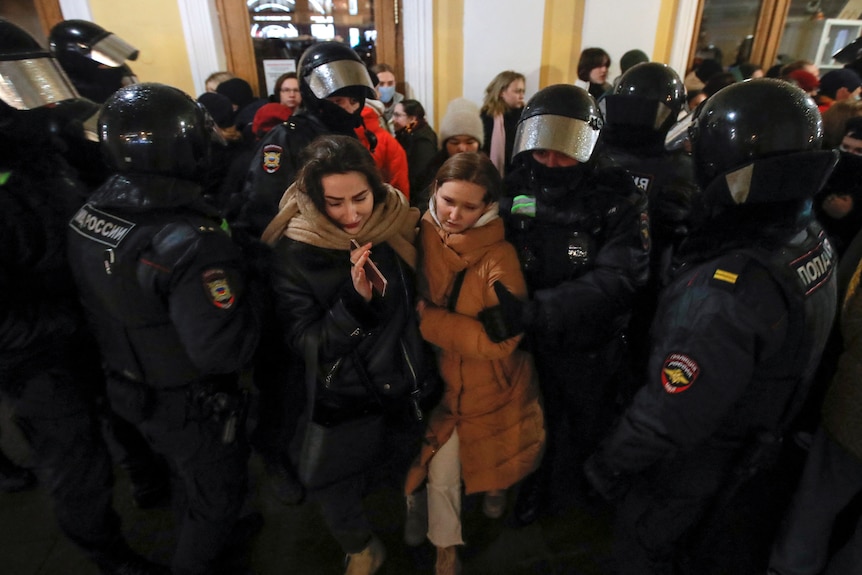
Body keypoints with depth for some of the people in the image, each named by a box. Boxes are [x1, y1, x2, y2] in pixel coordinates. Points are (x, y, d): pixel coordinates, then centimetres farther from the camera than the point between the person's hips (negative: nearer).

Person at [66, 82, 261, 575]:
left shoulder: (88, 215, -8)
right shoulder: (190, 243, -36)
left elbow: (102, 300, 5)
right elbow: (222, 351, -38)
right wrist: (244, 290, -23)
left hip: (129, 386, 8)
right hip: (192, 404, -8)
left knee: (188, 471, 34)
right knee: (218, 494, 20)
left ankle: (198, 534, 61)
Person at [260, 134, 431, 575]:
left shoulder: (399, 227, -12)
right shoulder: (293, 253, -18)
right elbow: (306, 345, -21)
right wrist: (354, 300, -36)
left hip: (404, 393, 2)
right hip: (339, 406, -1)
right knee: (332, 491, 13)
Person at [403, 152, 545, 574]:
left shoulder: (499, 257, -24)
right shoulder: (421, 235, -13)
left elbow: (501, 339, -28)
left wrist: (428, 319, -28)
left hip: (492, 386, -2)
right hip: (440, 377, 2)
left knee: (487, 457, 25)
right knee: (439, 471, 13)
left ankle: (494, 485, 62)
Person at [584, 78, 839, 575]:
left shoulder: (725, 290, -39)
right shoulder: (816, 244, -11)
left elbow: (668, 415, -33)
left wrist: (608, 463, -18)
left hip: (691, 473, -7)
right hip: (760, 449, 7)